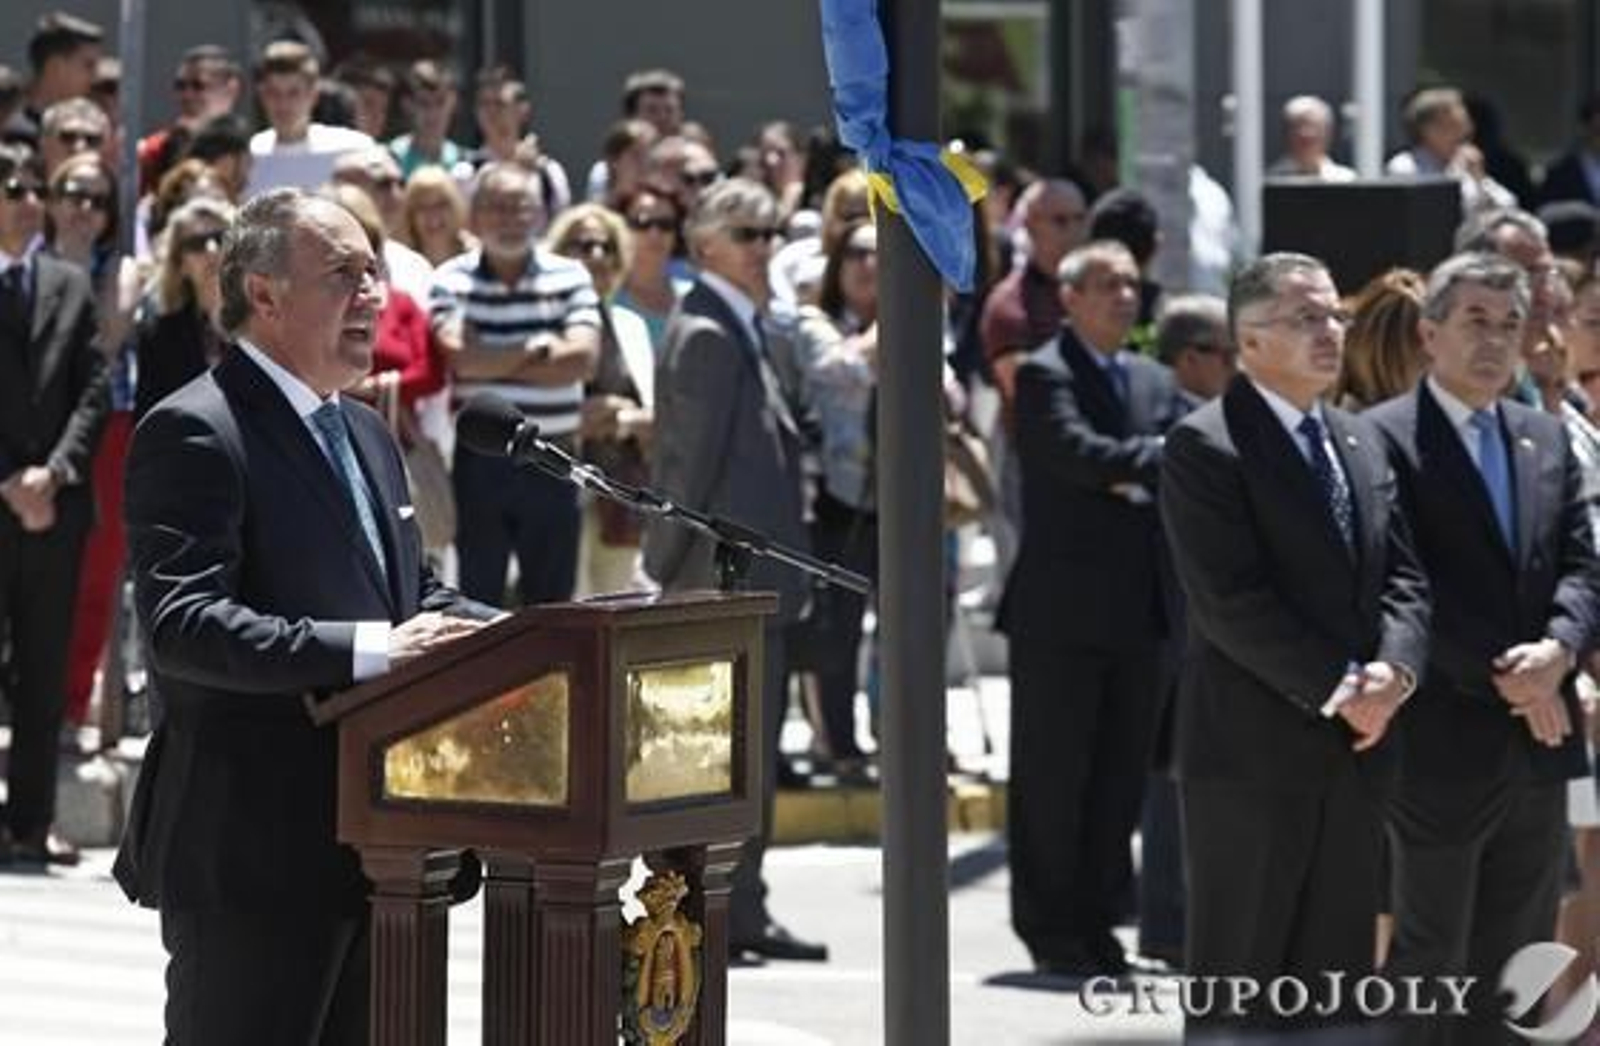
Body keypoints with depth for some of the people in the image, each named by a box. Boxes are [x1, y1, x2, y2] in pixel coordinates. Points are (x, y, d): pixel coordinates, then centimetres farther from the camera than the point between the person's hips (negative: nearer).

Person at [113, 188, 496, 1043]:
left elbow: (412, 591, 25)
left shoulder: (365, 434, 18)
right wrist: (369, 651, -30)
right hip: (250, 847, -9)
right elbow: (180, 624, -23)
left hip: (366, 837, 9)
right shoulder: (192, 433, -12)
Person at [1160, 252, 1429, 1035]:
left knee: (1334, 975, 9)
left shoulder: (1361, 442, 15)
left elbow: (1402, 575, 11)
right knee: (1238, 975, -1)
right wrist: (1339, 687, -17)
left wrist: (1394, 669, -9)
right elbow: (1231, 602, -16)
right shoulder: (1205, 446, -9)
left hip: (1354, 750, 7)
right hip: (1252, 749, -7)